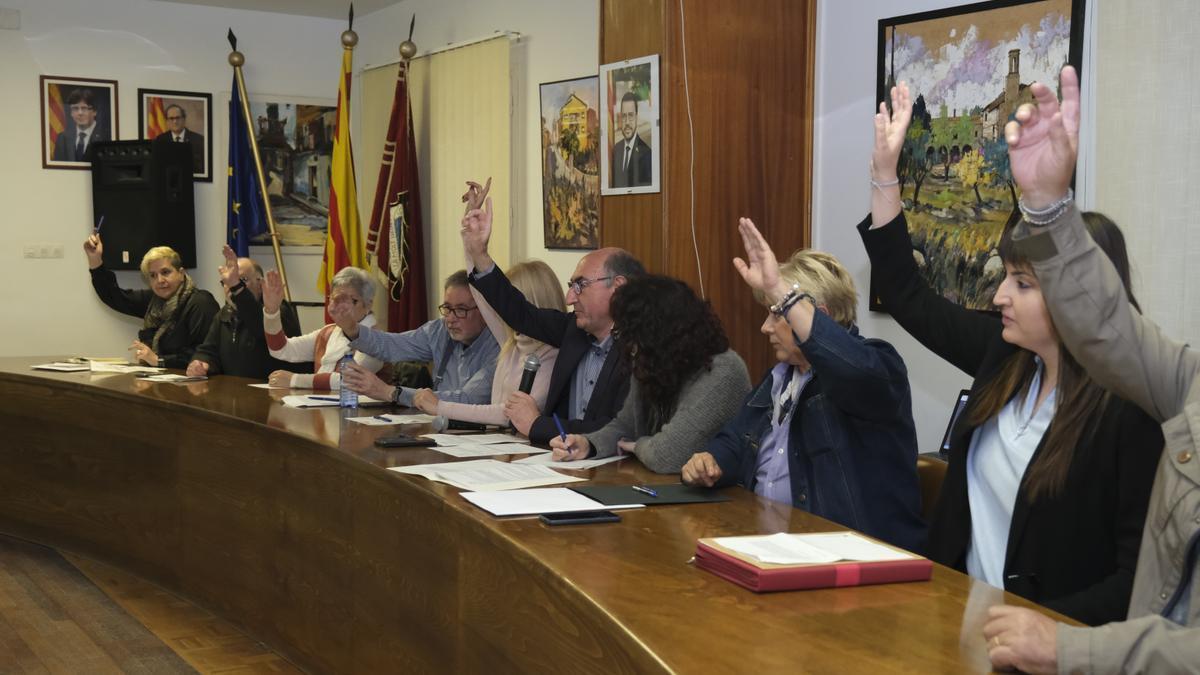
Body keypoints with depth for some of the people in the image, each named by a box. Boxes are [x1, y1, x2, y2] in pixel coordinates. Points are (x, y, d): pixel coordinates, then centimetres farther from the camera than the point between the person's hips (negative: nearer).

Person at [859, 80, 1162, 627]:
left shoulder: (1132, 408, -16)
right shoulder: (1007, 356, 2)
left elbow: (1141, 576, -17)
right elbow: (907, 299, 15)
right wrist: (884, 170, 11)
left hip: (1055, 637, -6)